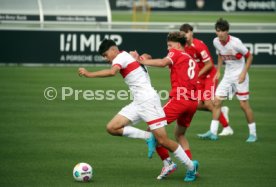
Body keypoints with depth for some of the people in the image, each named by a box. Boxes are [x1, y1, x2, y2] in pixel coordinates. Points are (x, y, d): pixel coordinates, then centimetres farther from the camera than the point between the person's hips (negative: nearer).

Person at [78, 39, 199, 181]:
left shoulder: (120, 57, -8)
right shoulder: (129, 57, 20)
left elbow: (112, 72, -28)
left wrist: (89, 74, -25)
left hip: (148, 101, -10)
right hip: (138, 104, 10)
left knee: (163, 140, -10)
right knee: (112, 128, -3)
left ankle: (191, 166, 4)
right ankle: (148, 137, -2)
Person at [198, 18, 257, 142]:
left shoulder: (235, 42, -21)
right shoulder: (216, 41, -3)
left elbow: (249, 56, -11)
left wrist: (244, 73, -17)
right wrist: (218, 71, 11)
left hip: (239, 76, -6)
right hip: (227, 75, 6)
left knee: (244, 104, -6)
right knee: (217, 101, -1)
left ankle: (253, 133, 6)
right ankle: (212, 131, 5)